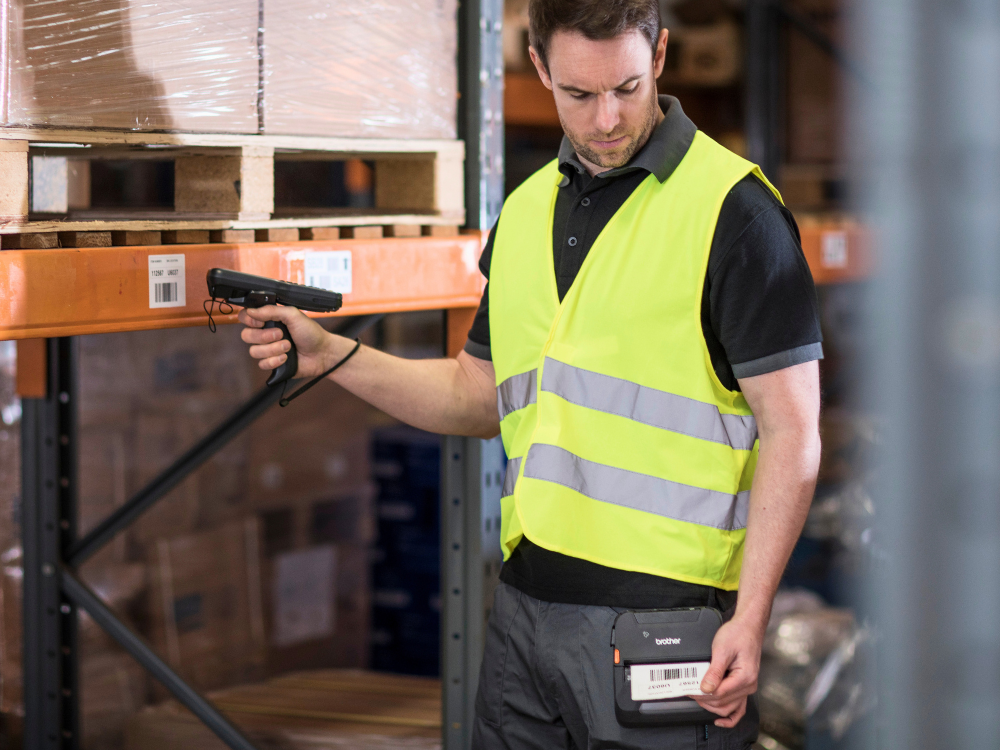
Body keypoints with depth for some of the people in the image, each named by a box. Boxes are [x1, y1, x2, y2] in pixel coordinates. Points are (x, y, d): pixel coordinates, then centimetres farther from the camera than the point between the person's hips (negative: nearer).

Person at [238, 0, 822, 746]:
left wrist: (750, 617, -17)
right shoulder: (526, 210, 14)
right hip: (525, 613, 6)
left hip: (660, 620, -6)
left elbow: (792, 432, -10)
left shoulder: (733, 210, -8)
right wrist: (331, 355, 11)